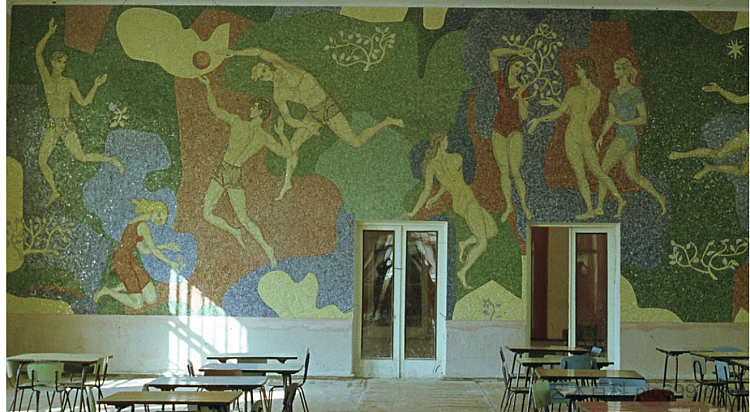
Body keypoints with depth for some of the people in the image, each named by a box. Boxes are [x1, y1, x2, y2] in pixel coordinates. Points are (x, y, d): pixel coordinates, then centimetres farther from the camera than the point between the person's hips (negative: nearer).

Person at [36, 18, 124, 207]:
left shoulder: (69, 83, -1)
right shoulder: (46, 77, 1)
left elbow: (84, 102, 0)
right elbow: (38, 53, -4)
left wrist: (95, 85, -7)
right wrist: (49, 34, -5)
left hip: (66, 125, -3)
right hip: (52, 124, 3)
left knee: (81, 157, -7)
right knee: (42, 160, -4)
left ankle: (111, 160, 13)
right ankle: (54, 191, 11)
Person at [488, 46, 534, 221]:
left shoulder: (523, 89, -1)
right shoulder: (501, 80, 3)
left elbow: (524, 116, -6)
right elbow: (493, 54, -2)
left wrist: (520, 96, -19)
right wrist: (517, 52, -3)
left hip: (515, 131, -2)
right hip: (499, 129, 2)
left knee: (515, 172, -10)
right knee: (503, 171, 5)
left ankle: (524, 205, 7)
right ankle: (509, 206, 18)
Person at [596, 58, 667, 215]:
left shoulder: (636, 93, -9)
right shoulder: (614, 93, 14)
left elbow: (643, 119, -7)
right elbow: (610, 118, 15)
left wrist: (624, 123, -20)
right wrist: (601, 136, 3)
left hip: (627, 136, -8)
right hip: (620, 137, 8)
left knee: (603, 169, -14)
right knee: (633, 176, 14)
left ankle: (599, 207, -12)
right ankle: (660, 198, 27)